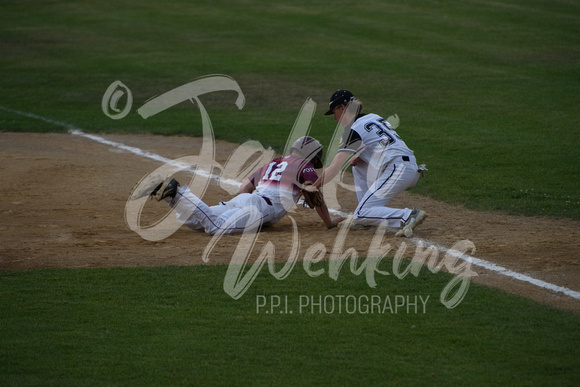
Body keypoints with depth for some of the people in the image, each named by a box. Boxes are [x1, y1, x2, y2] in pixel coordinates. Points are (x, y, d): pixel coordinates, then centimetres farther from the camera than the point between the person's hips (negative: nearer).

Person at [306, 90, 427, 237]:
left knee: (359, 216, -8)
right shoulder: (373, 117, 21)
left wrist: (314, 186, 7)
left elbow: (334, 169, -5)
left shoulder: (353, 130, -5)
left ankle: (409, 216, -23)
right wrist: (360, 158, 15)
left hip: (397, 172, -9)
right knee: (358, 167, 27)